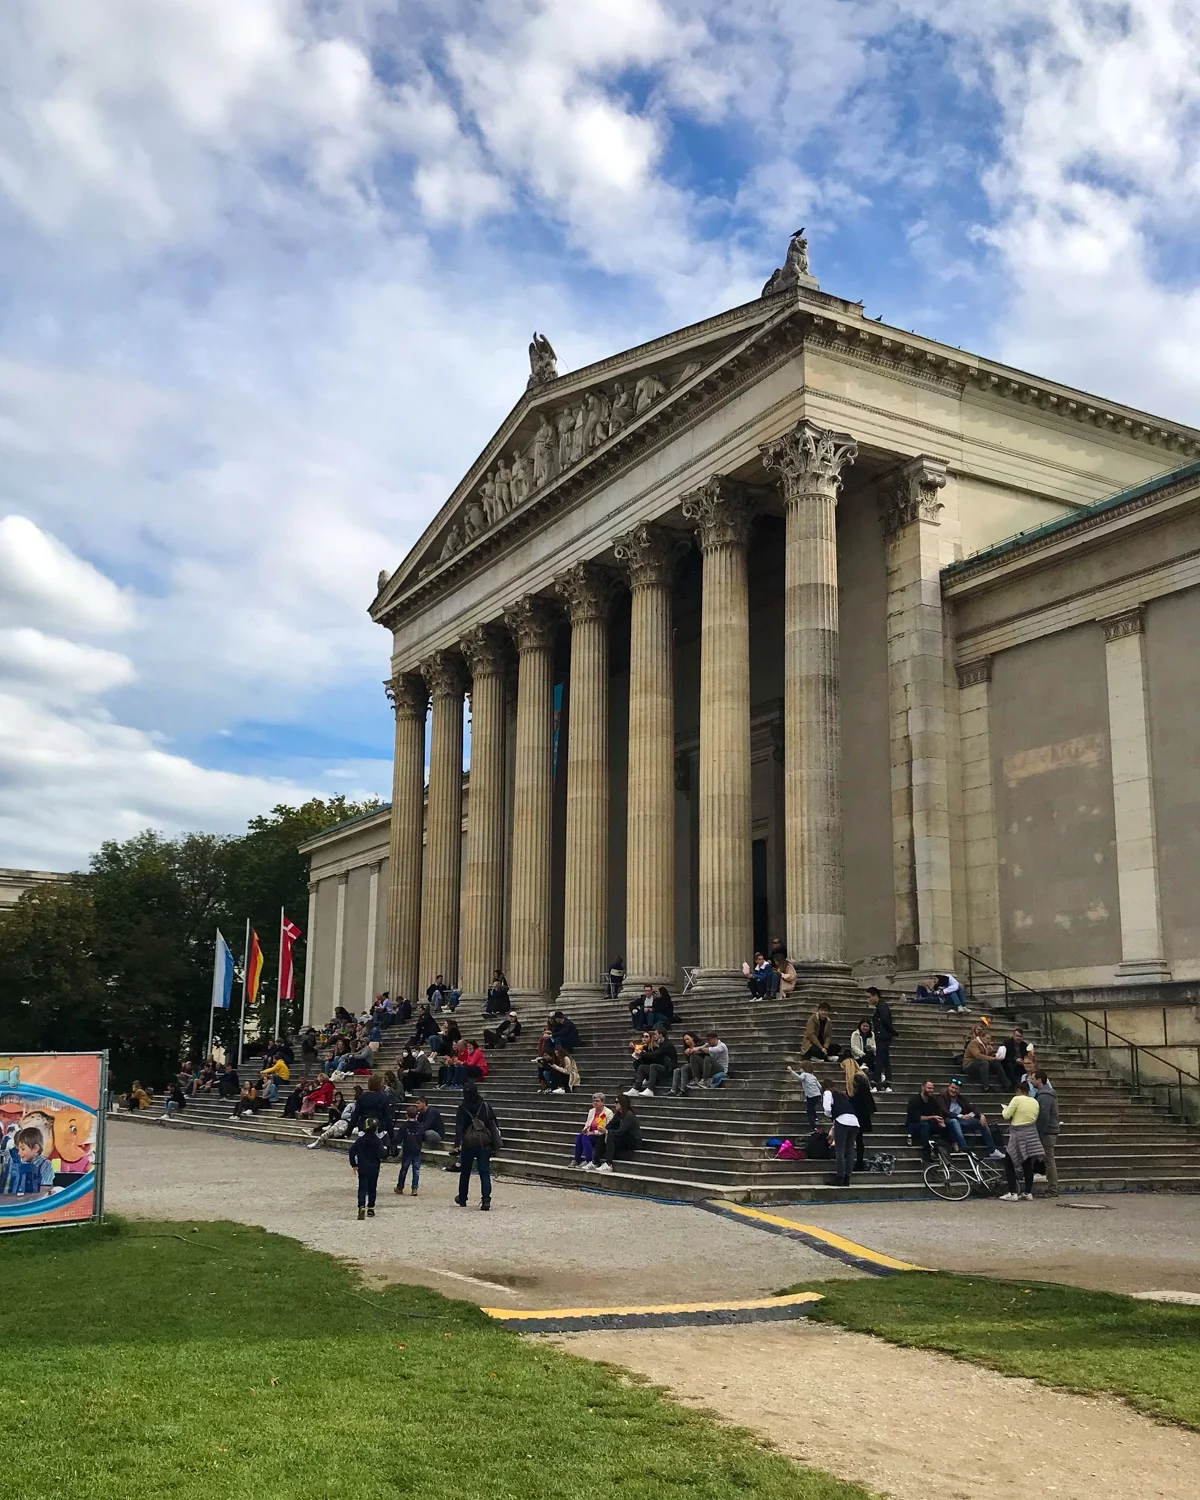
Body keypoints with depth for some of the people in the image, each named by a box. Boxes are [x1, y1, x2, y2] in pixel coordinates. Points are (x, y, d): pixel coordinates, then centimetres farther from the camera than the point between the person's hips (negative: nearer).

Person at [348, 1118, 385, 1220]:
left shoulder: (360, 1140, -3)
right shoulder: (378, 1141, -9)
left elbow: (352, 1152, -6)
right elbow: (381, 1155, -17)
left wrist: (354, 1164, 5)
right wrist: (385, 1149, 4)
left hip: (362, 1169, 0)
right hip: (374, 1169, 0)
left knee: (362, 1189, -3)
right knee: (372, 1189, 14)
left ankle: (362, 1207, -24)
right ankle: (370, 1209, 20)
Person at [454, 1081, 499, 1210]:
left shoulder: (463, 1108, -8)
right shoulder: (485, 1105, -1)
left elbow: (459, 1127, -16)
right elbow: (494, 1123, 4)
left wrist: (457, 1144, -23)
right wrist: (495, 1142, 12)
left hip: (468, 1144, -1)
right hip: (485, 1145, 1)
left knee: (465, 1172, 17)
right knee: (485, 1172, -1)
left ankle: (462, 1199, 29)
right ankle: (486, 1199, -16)